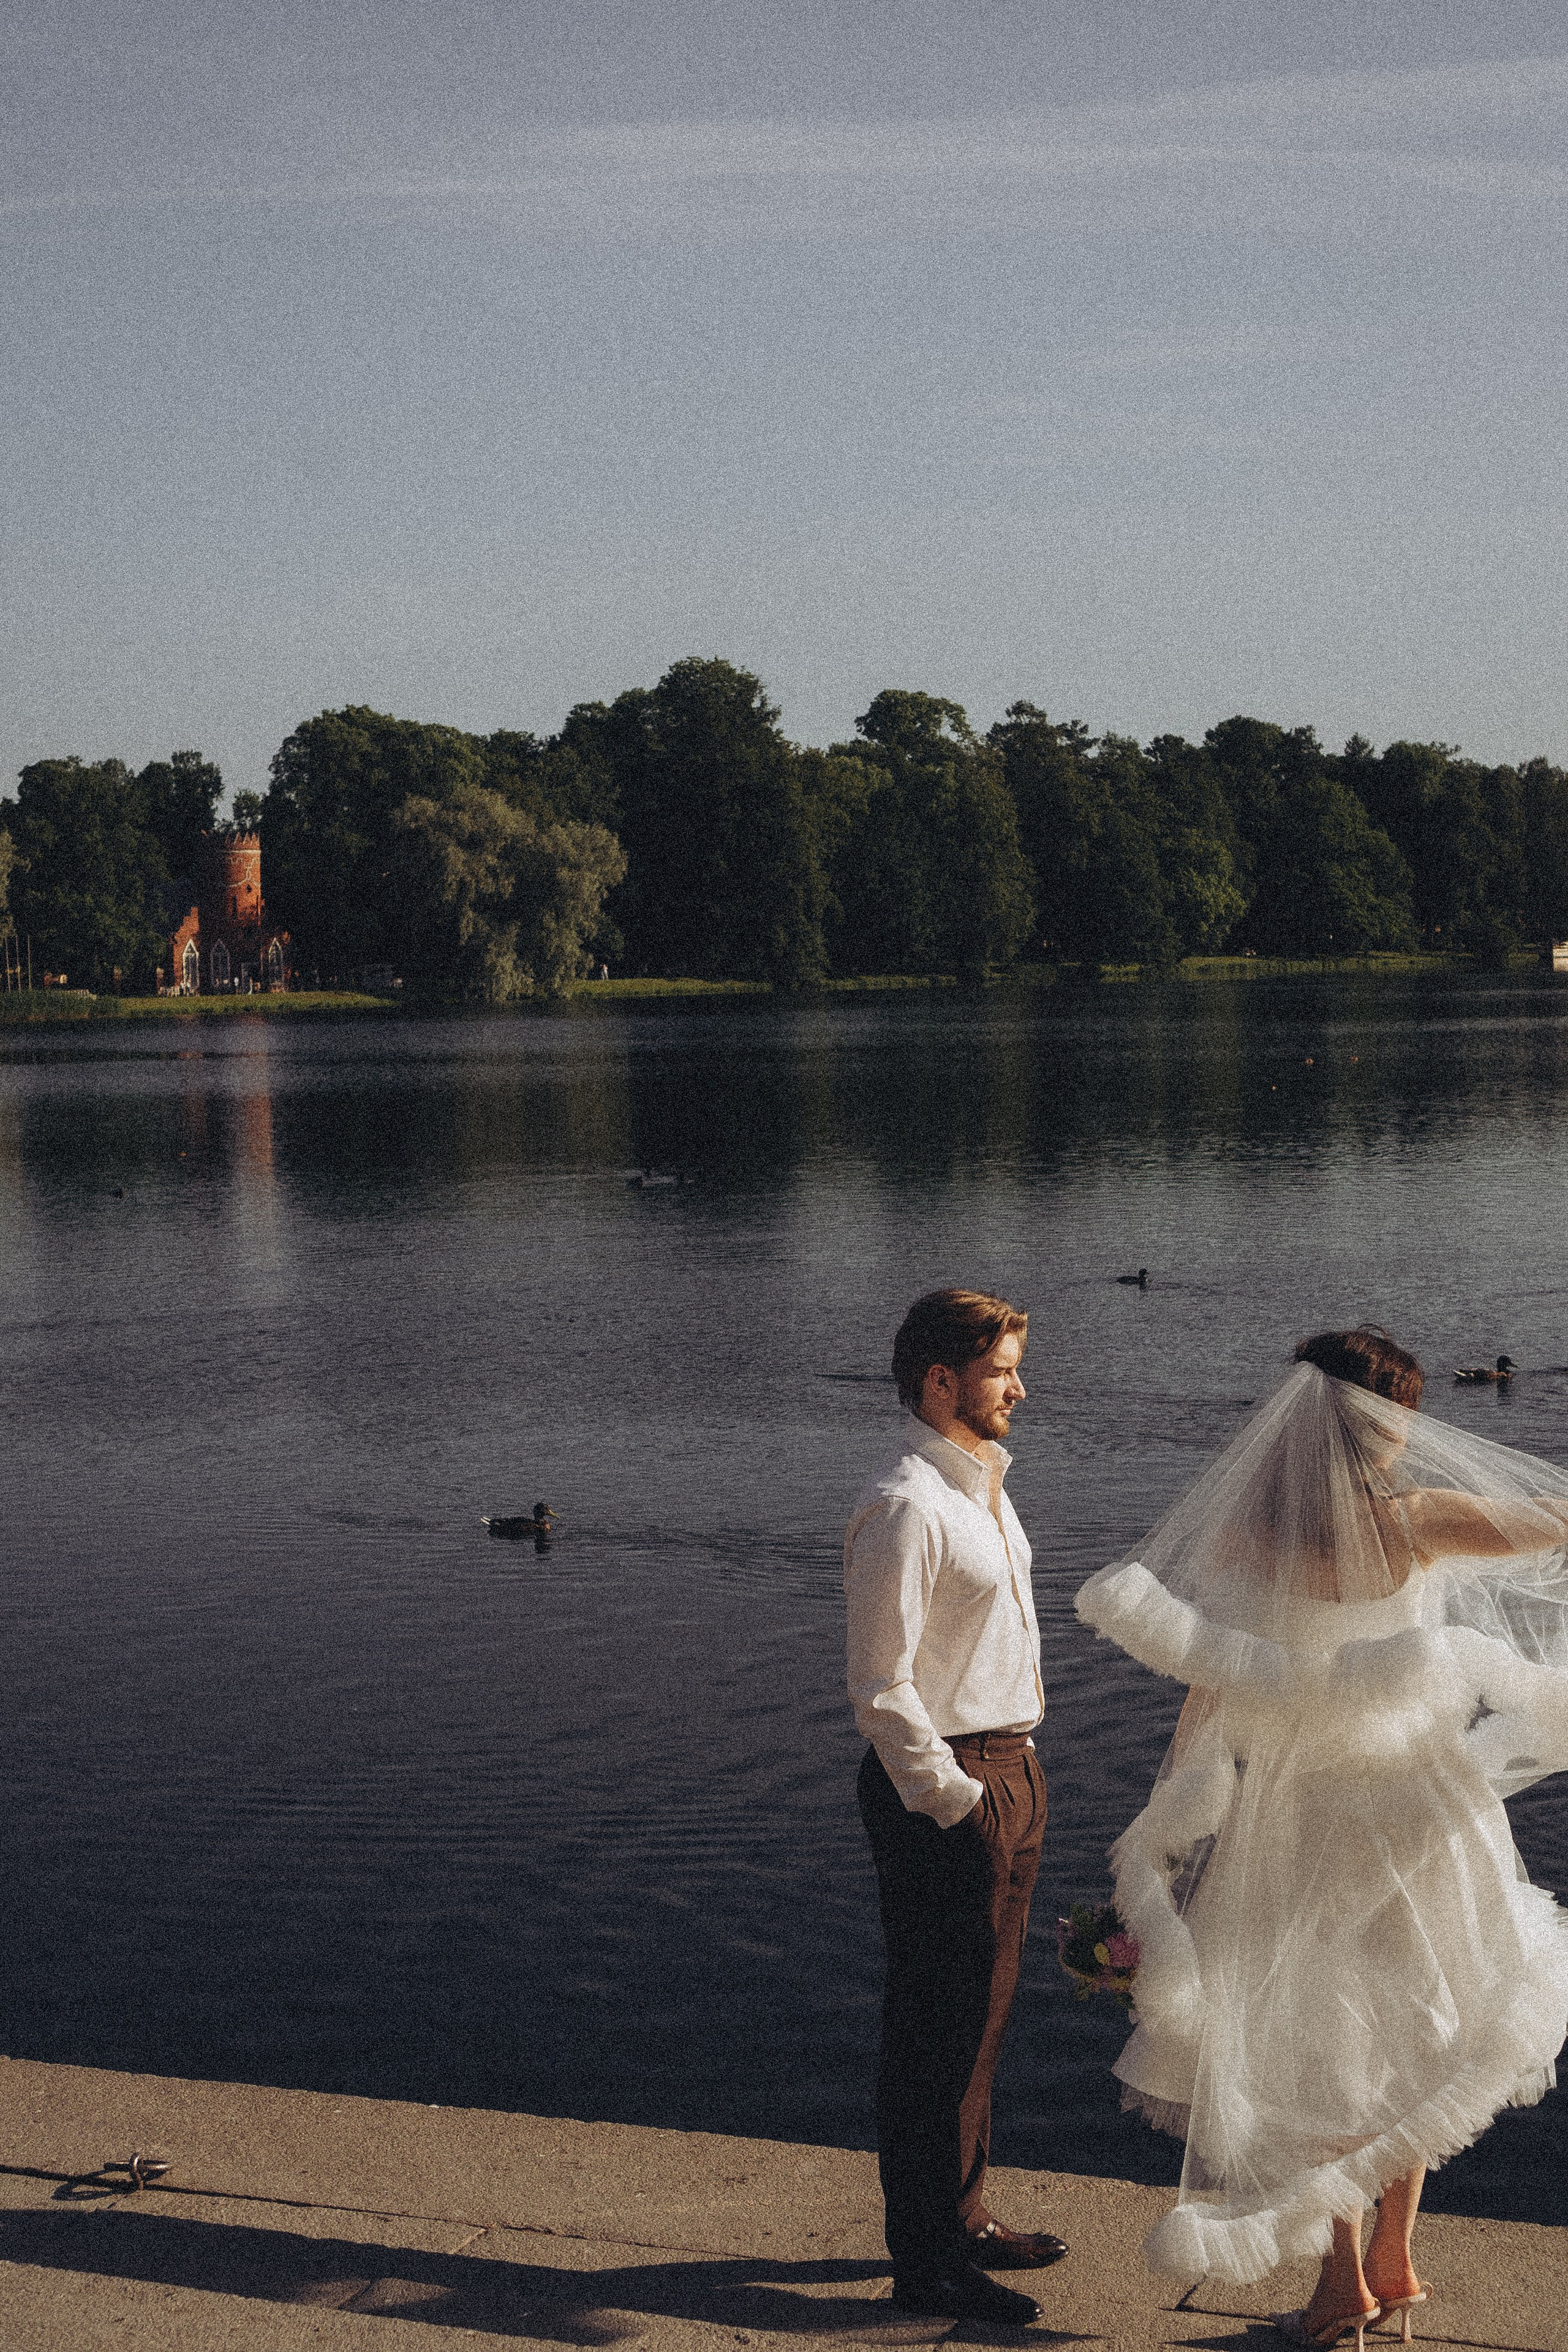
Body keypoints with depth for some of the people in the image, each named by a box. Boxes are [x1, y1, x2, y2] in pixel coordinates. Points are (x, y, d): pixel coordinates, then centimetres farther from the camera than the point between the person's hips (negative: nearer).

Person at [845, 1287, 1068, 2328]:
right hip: (944, 1787, -10)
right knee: (939, 2027, -1)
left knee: (981, 2016, 19)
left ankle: (963, 2215, 33)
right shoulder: (906, 1508, -19)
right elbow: (883, 1687, -20)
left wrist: (1015, 1777, 17)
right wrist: (954, 1801, -18)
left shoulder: (983, 1486, 12)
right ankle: (926, 2259, 8)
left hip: (1008, 1772, 10)